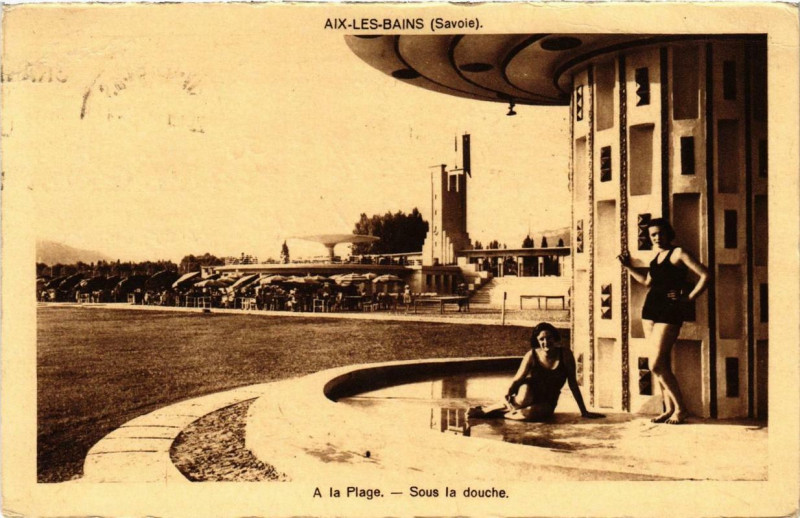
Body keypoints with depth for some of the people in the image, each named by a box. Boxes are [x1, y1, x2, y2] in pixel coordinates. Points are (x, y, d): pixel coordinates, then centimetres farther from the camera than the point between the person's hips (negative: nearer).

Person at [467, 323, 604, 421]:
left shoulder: (565, 354, -11)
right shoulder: (532, 355, -11)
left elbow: (573, 383, -6)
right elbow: (517, 379, -9)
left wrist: (584, 411, -5)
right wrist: (508, 394, -27)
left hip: (547, 402, 0)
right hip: (530, 393, 0)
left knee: (531, 414, -36)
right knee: (523, 400, -39)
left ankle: (498, 413, -14)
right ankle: (484, 410, -18)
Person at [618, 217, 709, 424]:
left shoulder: (678, 253, -7)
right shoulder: (657, 256, 16)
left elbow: (705, 275, -13)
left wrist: (688, 298, -12)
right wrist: (628, 267, 25)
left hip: (669, 313, -8)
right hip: (650, 310, 8)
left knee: (657, 365, -12)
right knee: (662, 364, 8)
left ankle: (680, 409, -2)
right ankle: (669, 409, 13)